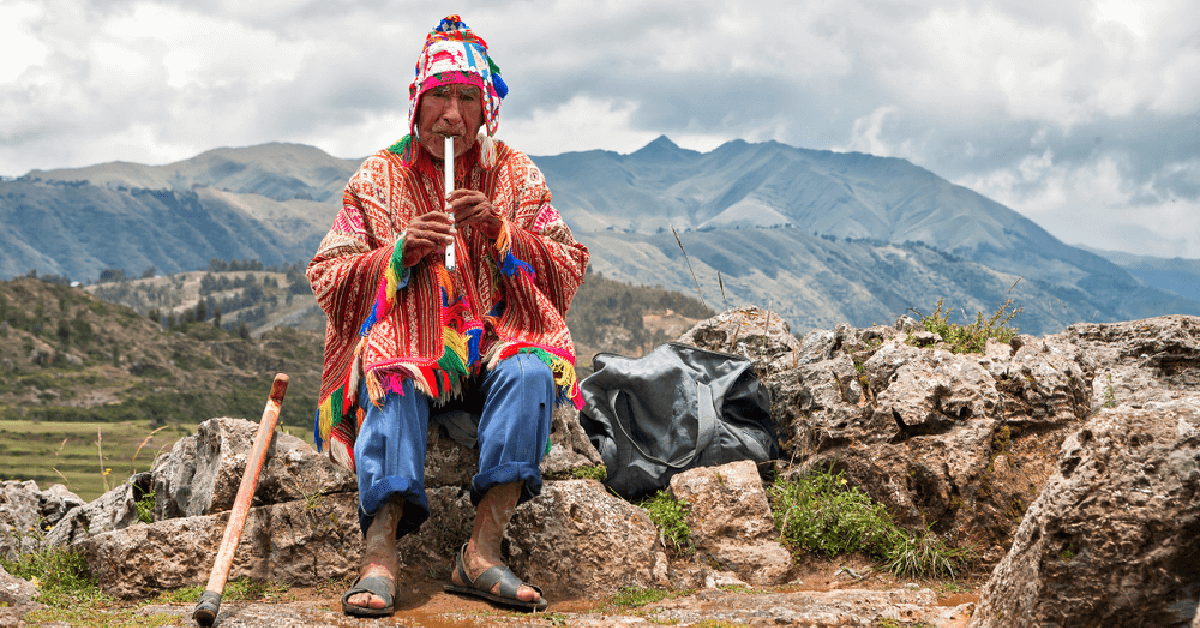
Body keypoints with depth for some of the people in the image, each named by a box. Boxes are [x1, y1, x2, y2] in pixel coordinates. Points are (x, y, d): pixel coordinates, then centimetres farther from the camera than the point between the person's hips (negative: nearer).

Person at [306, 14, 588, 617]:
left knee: (531, 370, -32)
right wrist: (399, 253, -14)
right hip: (406, 346, -1)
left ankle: (483, 548, -37)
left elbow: (568, 270, 3)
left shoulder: (517, 175, 10)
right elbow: (327, 277, 3)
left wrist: (500, 232, -13)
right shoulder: (377, 178, 8)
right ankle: (380, 554, -44)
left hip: (495, 345, 1)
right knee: (390, 376, -35)